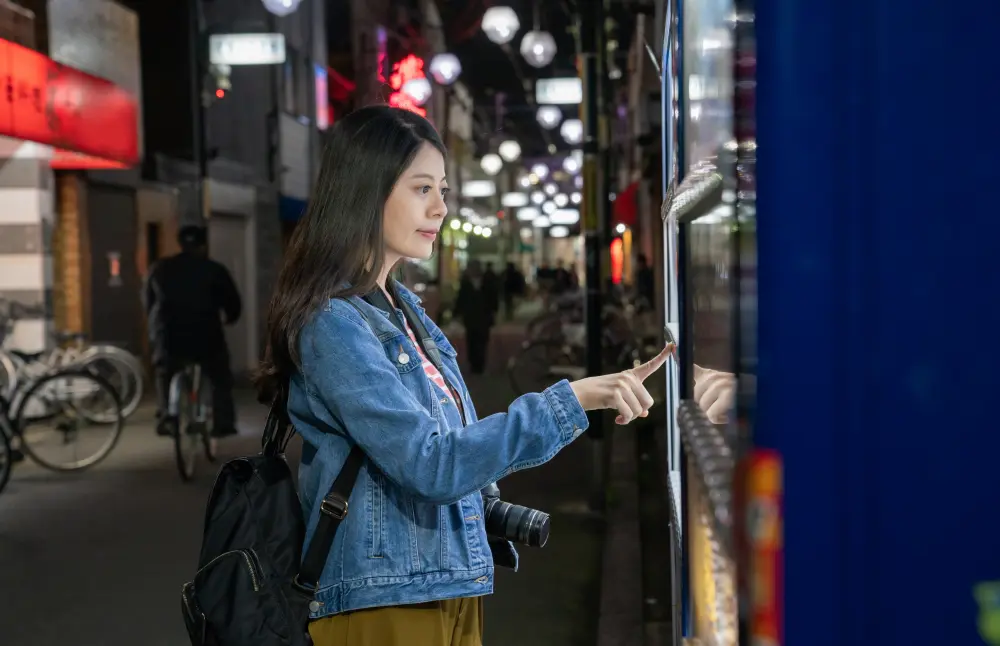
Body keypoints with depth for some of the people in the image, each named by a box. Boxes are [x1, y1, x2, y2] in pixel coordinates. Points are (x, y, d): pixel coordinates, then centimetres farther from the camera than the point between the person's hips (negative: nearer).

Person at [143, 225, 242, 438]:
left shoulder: (158, 269, 11)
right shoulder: (214, 270, 3)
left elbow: (148, 304, 17)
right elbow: (233, 305, 6)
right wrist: (227, 318, 26)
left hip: (168, 337, 2)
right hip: (205, 336, -2)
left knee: (165, 377, 25)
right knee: (221, 379, 17)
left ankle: (164, 420, 15)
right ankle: (223, 424, 8)